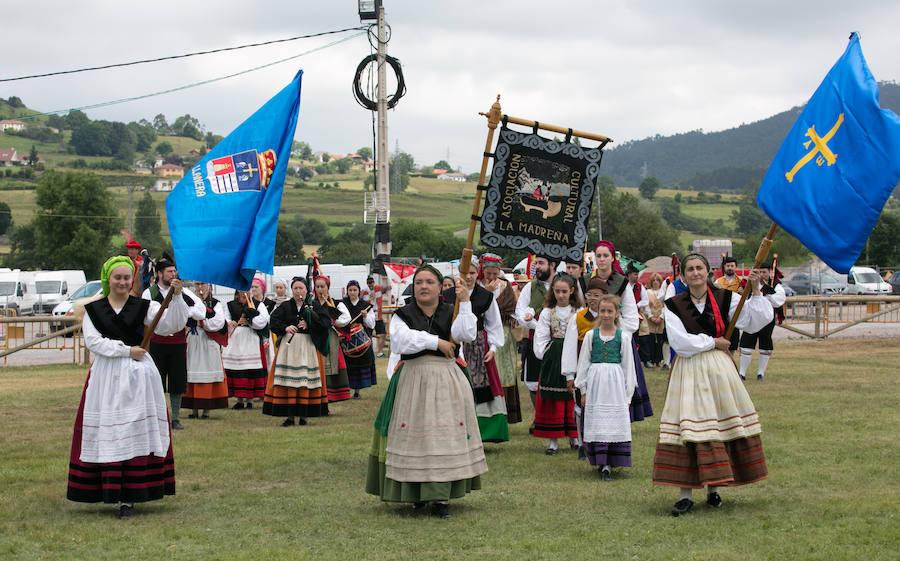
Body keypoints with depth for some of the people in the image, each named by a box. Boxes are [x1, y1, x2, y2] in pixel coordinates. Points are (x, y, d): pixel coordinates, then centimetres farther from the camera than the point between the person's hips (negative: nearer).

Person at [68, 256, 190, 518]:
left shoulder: (144, 307, 5)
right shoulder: (93, 309, 8)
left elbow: (171, 324, -8)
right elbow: (93, 341, -3)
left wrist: (176, 297, -23)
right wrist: (126, 350, -10)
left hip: (138, 376, -1)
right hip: (107, 376, 1)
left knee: (136, 432, -4)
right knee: (107, 433, 0)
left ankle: (128, 496, -4)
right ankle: (109, 489, 4)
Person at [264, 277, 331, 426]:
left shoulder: (314, 305, 6)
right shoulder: (285, 306, 9)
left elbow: (327, 322, -2)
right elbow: (273, 321, 0)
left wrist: (309, 324, -11)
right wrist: (285, 327, -16)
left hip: (308, 345, -1)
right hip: (288, 345, 1)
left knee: (306, 379, -4)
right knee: (287, 380, -4)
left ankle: (303, 415, 2)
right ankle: (289, 415, -1)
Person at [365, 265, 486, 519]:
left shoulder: (450, 313, 9)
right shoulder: (402, 315, 6)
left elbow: (467, 334, -10)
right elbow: (402, 339, -14)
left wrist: (464, 301, -13)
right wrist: (436, 342, -15)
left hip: (446, 382, 1)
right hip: (413, 381, 0)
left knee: (445, 438, -3)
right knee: (413, 438, -1)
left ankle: (441, 498, -1)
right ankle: (416, 493, 13)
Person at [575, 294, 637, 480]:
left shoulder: (623, 336, 3)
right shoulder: (591, 335, 5)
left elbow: (628, 365, 7)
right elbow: (583, 362, 8)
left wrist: (628, 393, 5)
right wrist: (583, 390, 6)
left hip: (615, 383, -1)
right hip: (596, 382, 1)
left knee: (615, 421, -5)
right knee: (597, 421, -1)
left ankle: (608, 465, -3)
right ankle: (601, 463, 6)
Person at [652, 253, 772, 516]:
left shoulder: (725, 298, 5)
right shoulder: (674, 305, 0)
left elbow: (754, 322, -2)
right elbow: (680, 341, -11)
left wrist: (755, 292, -10)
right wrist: (712, 342, -7)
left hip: (719, 369, 2)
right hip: (688, 371, -2)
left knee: (721, 425, 2)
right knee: (688, 428, -5)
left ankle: (713, 489, 13)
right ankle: (685, 494, -2)